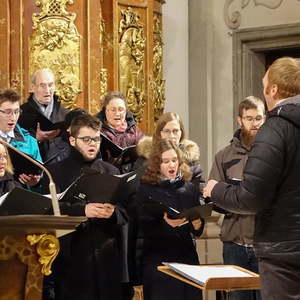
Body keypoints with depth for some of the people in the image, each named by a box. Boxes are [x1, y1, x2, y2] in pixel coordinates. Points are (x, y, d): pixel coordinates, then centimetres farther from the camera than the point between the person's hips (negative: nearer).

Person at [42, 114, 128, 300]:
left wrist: (113, 213, -14)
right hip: (72, 255, -3)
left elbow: (125, 214, 9)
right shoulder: (56, 172, 4)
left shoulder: (111, 171, 15)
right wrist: (83, 210, -23)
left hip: (107, 255, 3)